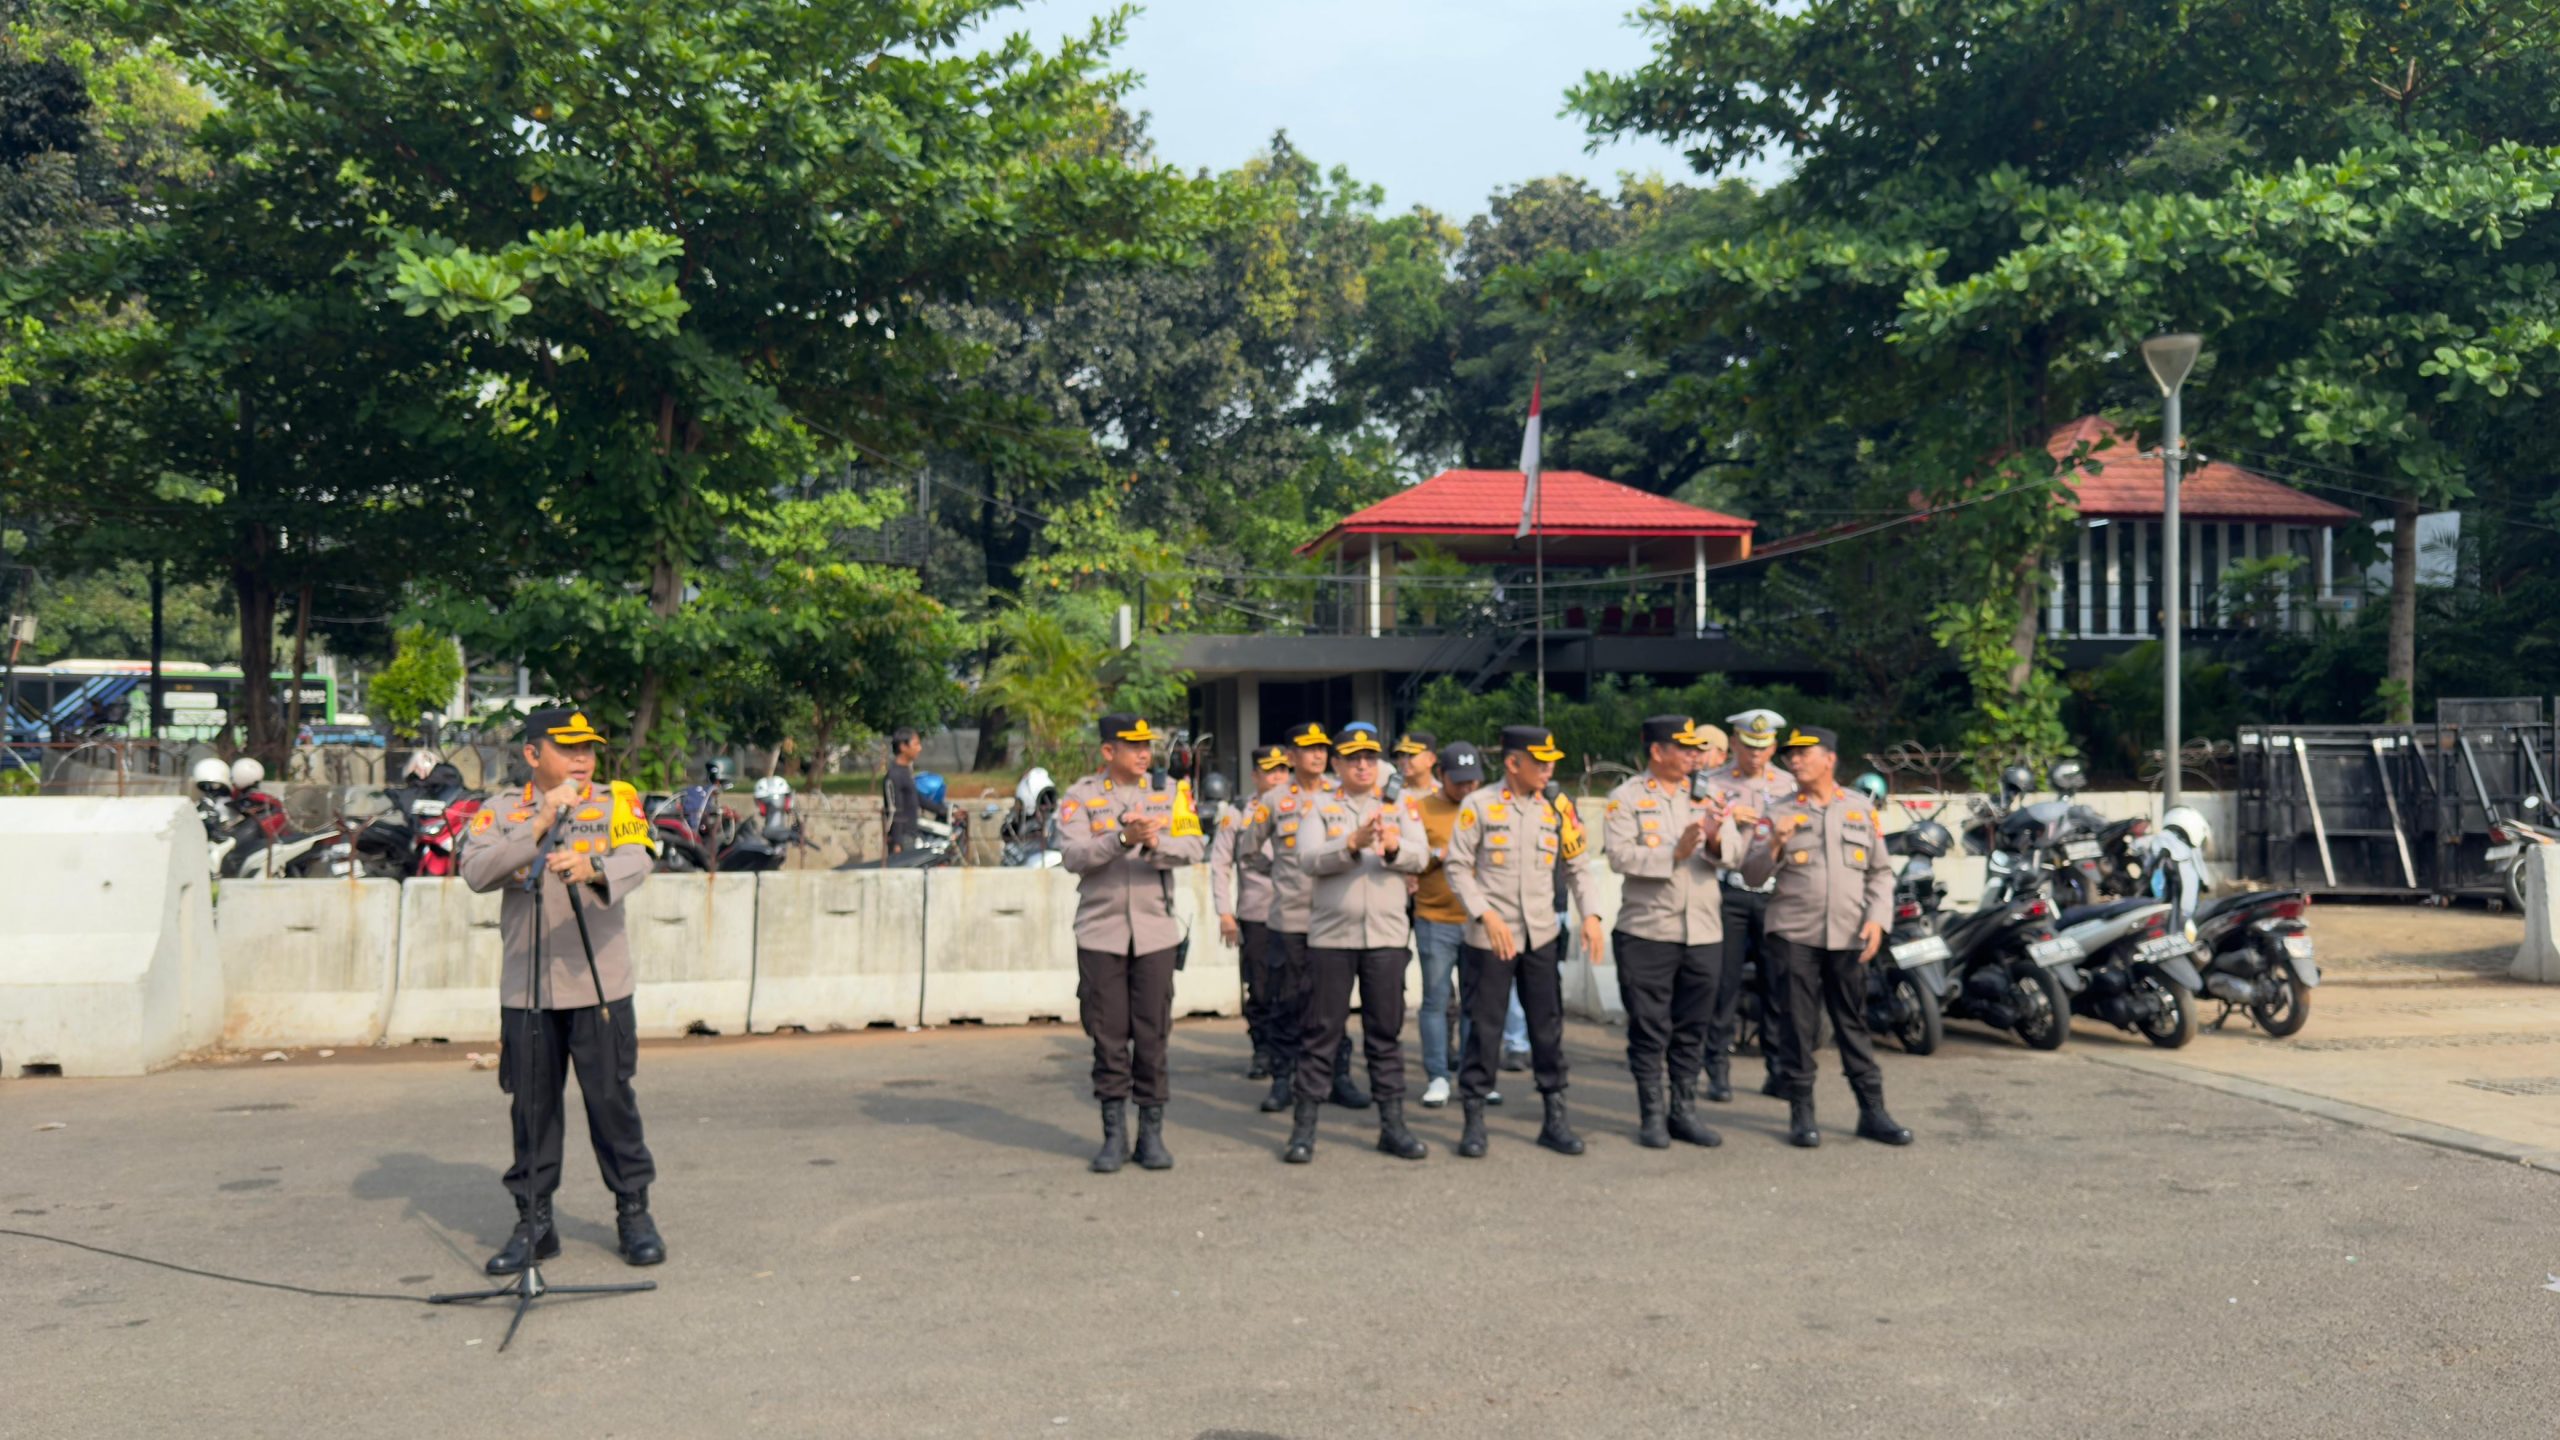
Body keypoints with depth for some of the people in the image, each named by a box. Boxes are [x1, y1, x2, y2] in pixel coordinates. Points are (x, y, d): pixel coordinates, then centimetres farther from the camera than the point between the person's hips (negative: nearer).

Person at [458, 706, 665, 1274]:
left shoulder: (616, 803, 4)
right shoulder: (502, 812, 6)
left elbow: (637, 863, -15)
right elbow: (475, 872, -11)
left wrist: (593, 869, -37)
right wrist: (538, 827, -19)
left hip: (599, 984, -1)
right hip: (525, 989, 1)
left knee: (612, 1097, 1)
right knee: (531, 1105, 6)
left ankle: (634, 1213, 15)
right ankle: (534, 1222, 18)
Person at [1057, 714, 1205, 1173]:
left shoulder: (1169, 792, 8)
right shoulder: (1080, 796, 2)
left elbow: (1194, 847, -4)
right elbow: (1072, 856, -11)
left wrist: (1156, 844, -24)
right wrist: (1123, 839, -24)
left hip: (1155, 930, 1)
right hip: (1100, 932, -1)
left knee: (1152, 1035, 2)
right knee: (1108, 1036, 3)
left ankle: (1152, 1134, 12)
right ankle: (1114, 1136, 12)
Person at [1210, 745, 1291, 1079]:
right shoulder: (1237, 814, 5)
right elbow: (1220, 864, 5)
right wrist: (1224, 913, -1)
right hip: (1254, 916, 0)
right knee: (1259, 990, 3)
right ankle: (1263, 1051, 15)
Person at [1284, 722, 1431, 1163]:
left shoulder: (1401, 808, 10)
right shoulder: (1319, 809, 5)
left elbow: (1420, 857, -5)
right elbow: (1309, 858, -10)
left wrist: (1393, 847, -27)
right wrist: (1352, 844, -27)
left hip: (1387, 935, 2)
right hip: (1331, 936, -2)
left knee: (1386, 1032, 7)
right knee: (1320, 1032, 1)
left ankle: (1392, 1124, 14)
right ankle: (1305, 1127, 7)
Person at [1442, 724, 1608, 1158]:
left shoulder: (1555, 809, 5)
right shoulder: (1478, 805, -6)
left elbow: (1577, 865, 9)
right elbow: (1457, 865, -6)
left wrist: (1591, 914, -5)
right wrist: (1486, 915, -15)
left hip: (1542, 937, 4)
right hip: (1489, 938, -3)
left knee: (1548, 1028, 7)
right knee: (1485, 1029, 2)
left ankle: (1556, 1118, 17)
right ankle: (1474, 1120, 12)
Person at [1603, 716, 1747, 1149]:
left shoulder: (1705, 796, 11)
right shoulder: (1626, 799, -1)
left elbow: (1734, 854, 0)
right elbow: (1620, 855, -15)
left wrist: (1716, 840, -21)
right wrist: (1674, 853, -21)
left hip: (1704, 932, 4)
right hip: (1647, 933, -4)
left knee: (1692, 1029, 10)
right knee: (1650, 1029, 2)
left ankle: (1684, 1110, 20)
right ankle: (1652, 1115, 11)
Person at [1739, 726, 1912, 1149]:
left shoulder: (1862, 809, 9)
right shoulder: (1778, 814, 4)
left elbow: (1881, 871, 11)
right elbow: (1752, 874, -1)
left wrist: (1877, 918, -3)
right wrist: (1774, 842, -18)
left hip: (1848, 937, 1)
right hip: (1794, 935, -1)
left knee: (1854, 1025, 8)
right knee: (1798, 1027, 1)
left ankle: (1872, 1111, 15)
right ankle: (1801, 1113, 9)